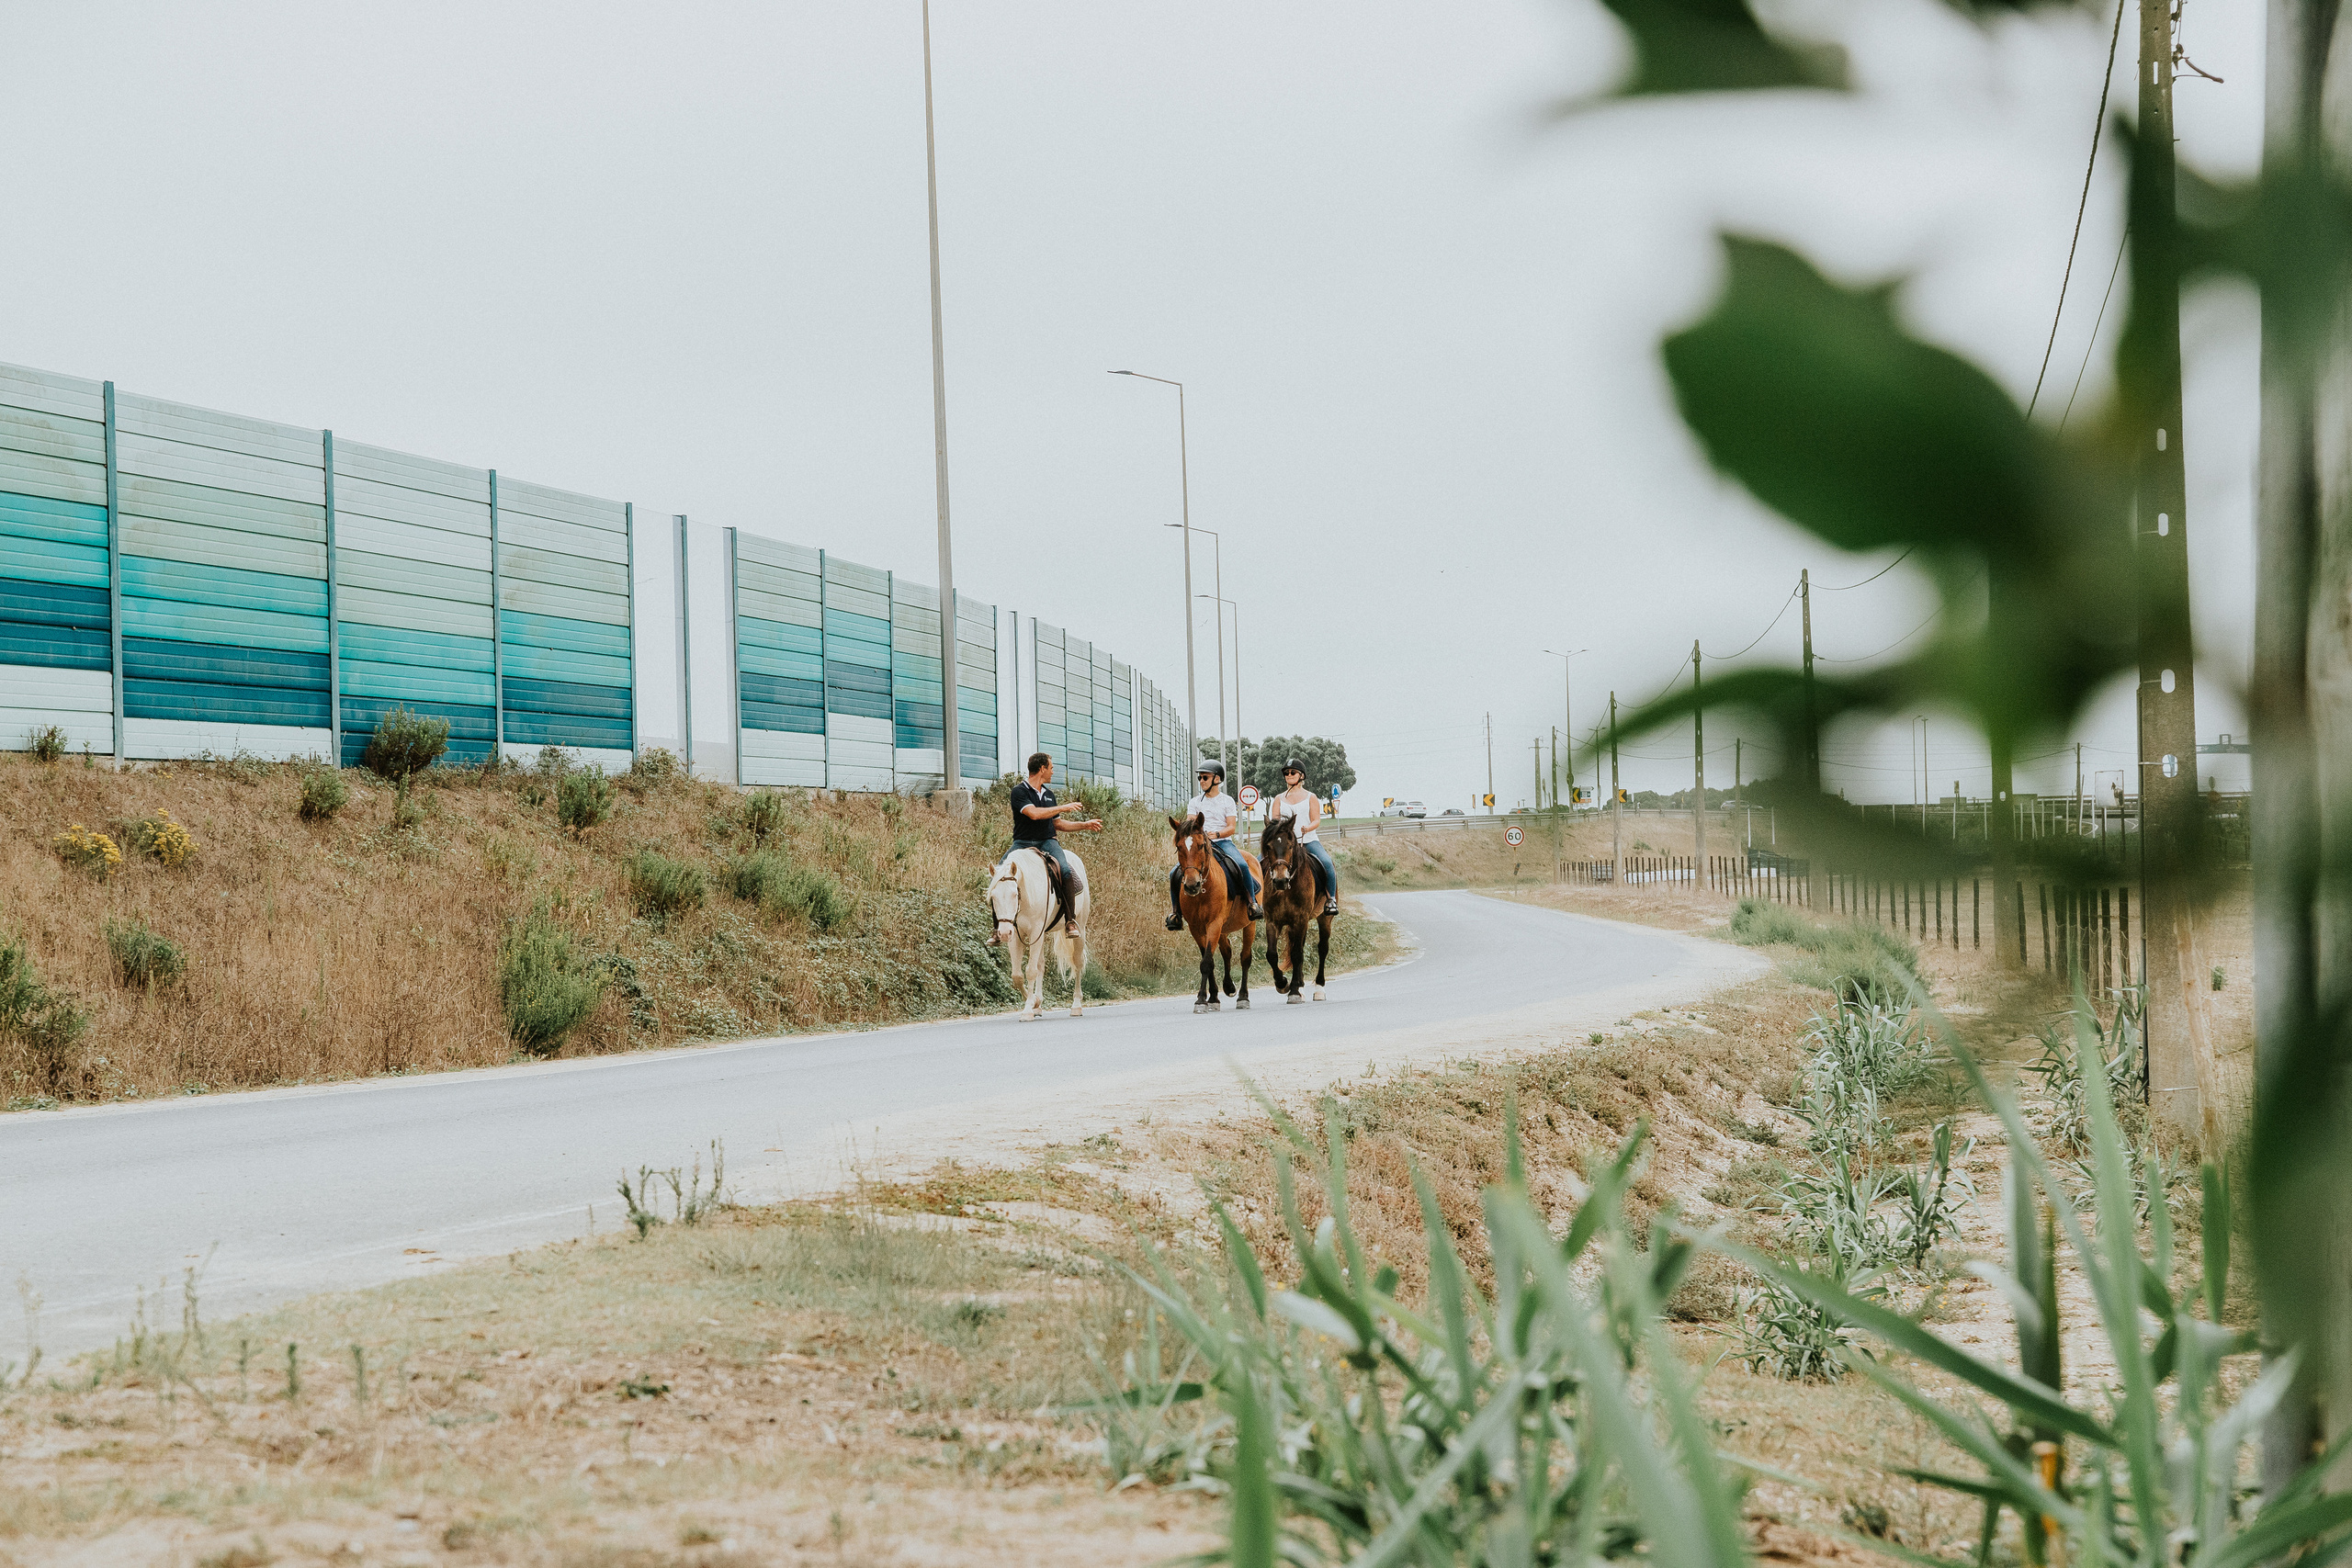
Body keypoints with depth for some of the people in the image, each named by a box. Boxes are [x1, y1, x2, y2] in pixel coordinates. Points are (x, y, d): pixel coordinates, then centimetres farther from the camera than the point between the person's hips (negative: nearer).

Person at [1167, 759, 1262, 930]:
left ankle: (1253, 902, -19)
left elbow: (1231, 827, -1)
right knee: (1175, 874, -17)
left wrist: (1217, 834, -21)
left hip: (1223, 842, -3)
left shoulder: (1227, 800, 7)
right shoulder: (1195, 802, 13)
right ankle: (1175, 911, -4)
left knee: (1242, 866, -33)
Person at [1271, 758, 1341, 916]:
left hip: (1308, 840, -2)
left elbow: (1317, 820, 1)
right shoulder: (1279, 799, 15)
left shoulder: (1311, 798, 9)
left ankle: (1331, 899, -17)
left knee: (1327, 863, -28)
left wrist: (1307, 828, -22)